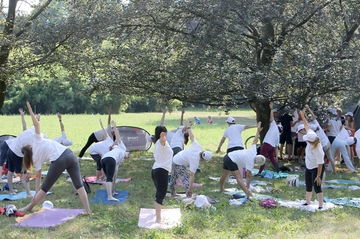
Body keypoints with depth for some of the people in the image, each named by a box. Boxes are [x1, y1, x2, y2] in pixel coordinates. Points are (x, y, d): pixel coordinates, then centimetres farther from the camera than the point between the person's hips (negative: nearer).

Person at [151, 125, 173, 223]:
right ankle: (158, 218, -24)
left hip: (155, 170, 10)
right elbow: (162, 138, -39)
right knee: (161, 194, -15)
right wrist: (162, 135, -61)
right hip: (162, 171, -10)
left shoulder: (157, 142, 15)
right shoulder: (162, 142, -13)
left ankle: (157, 210, 48)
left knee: (159, 192, 28)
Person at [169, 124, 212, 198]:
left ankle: (172, 193, 38)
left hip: (175, 158, 9)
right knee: (186, 179, -12)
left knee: (173, 178, 22)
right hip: (179, 165, -9)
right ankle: (189, 196, -19)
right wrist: (190, 189, -30)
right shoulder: (195, 161, -30)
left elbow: (192, 137, -2)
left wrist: (188, 127, 14)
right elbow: (192, 176, -30)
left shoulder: (198, 147, -15)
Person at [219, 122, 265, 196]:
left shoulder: (253, 152, 1)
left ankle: (221, 189, 40)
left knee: (224, 175, 23)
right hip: (231, 161, -9)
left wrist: (258, 130, 21)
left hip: (228, 156, 9)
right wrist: (247, 187, -13)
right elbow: (248, 175, -16)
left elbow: (255, 140, 10)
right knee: (238, 177, -17)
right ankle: (247, 194, -25)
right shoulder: (251, 163, -16)